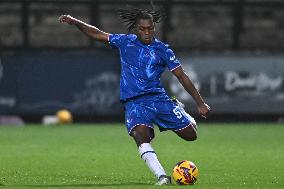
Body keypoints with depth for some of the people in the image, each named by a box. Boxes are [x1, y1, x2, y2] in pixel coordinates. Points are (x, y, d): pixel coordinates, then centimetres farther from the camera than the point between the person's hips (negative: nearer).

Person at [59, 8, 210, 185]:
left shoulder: (162, 49, 4)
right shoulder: (125, 42, 8)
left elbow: (182, 76, 4)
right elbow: (97, 34, 16)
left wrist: (200, 103, 2)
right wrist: (74, 22, 6)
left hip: (158, 98, 1)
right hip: (134, 102, -1)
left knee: (191, 135, -4)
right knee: (140, 135, -31)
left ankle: (178, 108, 29)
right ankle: (162, 176, -35)